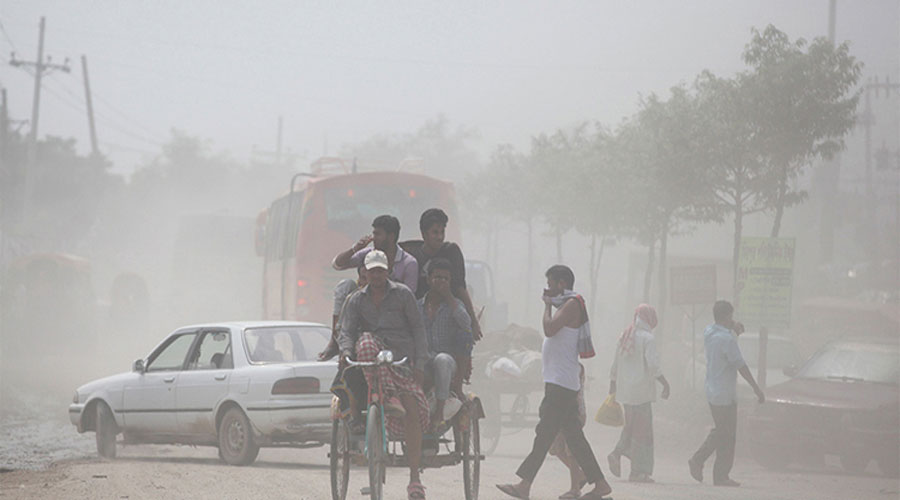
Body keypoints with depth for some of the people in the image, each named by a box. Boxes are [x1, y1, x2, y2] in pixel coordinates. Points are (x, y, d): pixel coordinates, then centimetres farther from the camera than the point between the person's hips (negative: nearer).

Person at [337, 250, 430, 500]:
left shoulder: (402, 294, 4)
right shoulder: (356, 299, 9)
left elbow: (417, 328, 3)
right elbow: (346, 331, -2)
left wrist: (420, 364, -6)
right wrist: (346, 351, -25)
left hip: (402, 359, -1)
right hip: (373, 359, 1)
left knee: (412, 410, -17)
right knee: (365, 341, -34)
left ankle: (414, 479, -13)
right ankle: (388, 396, -35)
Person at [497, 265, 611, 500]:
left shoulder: (572, 304, -10)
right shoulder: (566, 305, 20)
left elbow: (550, 329, -20)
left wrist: (548, 305, -9)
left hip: (562, 382, -10)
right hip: (558, 382, 10)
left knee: (544, 433, -12)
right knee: (573, 435, 9)